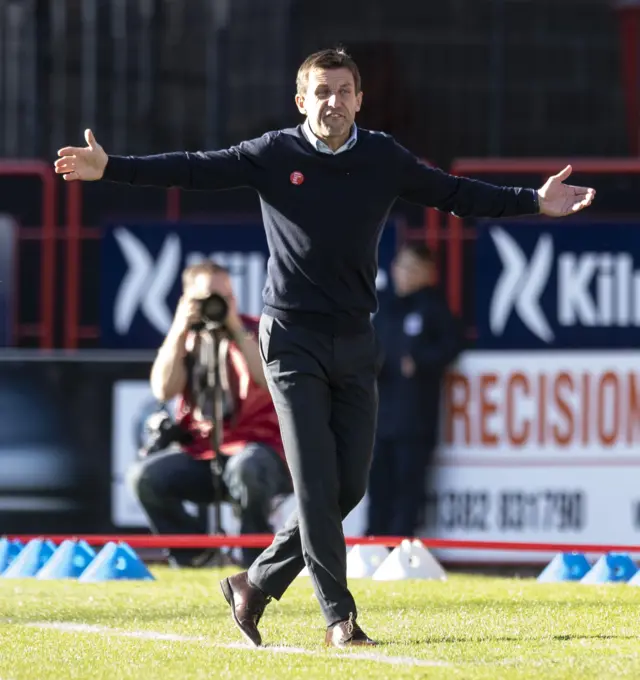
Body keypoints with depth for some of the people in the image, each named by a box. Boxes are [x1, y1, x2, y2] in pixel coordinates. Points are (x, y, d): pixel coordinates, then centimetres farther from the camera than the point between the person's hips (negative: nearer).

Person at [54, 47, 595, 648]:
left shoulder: (383, 159, 5)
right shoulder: (273, 155, -3)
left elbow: (455, 194, 11)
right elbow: (192, 170, -6)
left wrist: (534, 203, 6)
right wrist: (110, 168, -15)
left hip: (355, 343, 4)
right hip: (292, 339, -4)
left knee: (349, 485, 2)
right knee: (317, 484, -9)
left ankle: (257, 585, 17)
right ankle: (339, 616, -5)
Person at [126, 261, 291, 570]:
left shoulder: (254, 333, 0)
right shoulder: (182, 340, 10)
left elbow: (271, 381, -20)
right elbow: (163, 390, -8)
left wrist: (236, 330, -19)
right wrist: (180, 330, -13)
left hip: (258, 448, -4)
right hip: (200, 455, 4)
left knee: (246, 468, -40)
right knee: (144, 475, -21)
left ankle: (256, 559, -17)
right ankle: (193, 550, 2)